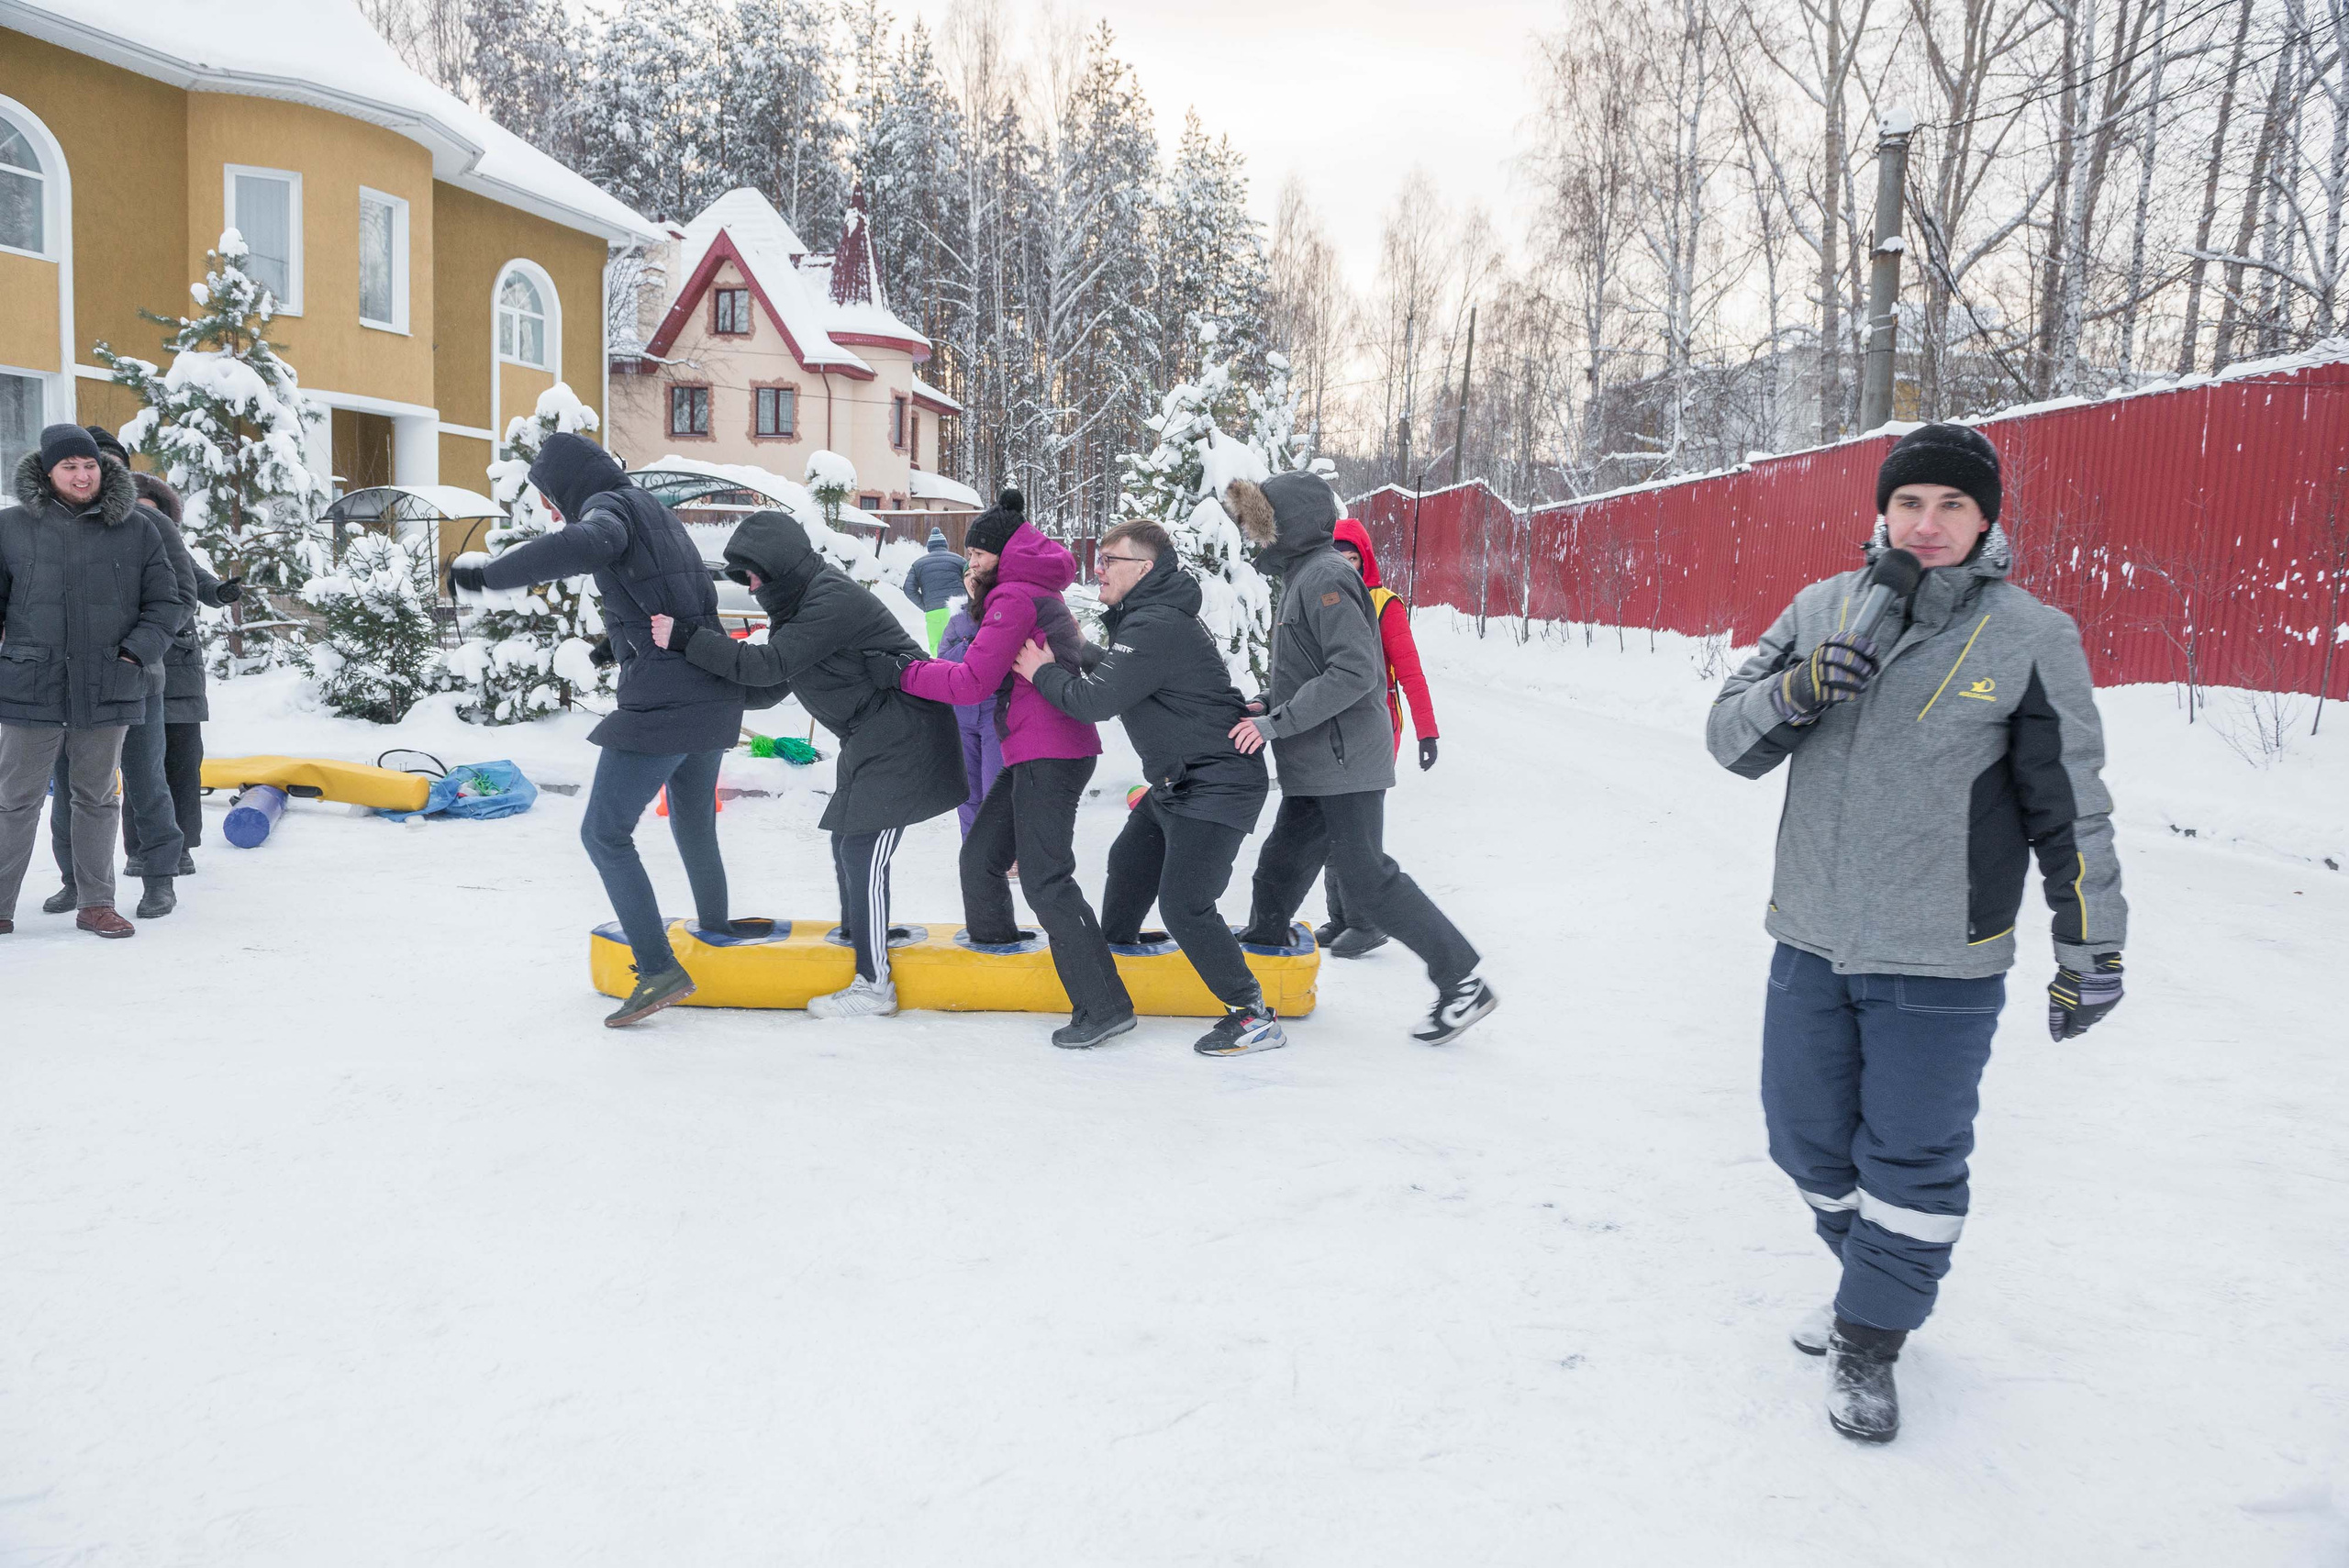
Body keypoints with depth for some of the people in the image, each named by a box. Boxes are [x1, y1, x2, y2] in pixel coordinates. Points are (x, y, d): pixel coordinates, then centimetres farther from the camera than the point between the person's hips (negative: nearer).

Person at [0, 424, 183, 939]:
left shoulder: (136, 529, 4)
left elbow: (166, 603, 7)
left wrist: (137, 651, -6)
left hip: (108, 689, 1)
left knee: (98, 799, 11)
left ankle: (96, 903, 21)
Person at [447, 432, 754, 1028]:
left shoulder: (610, 506, -7)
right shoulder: (657, 512, 20)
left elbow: (586, 545, -32)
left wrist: (487, 574, -29)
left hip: (663, 700, -9)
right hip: (714, 696, 9)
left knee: (604, 832, -4)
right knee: (693, 821, 26)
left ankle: (659, 969, -10)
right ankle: (714, 924, 44)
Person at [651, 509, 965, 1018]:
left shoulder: (832, 601, -20)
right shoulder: (797, 604, 13)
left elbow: (768, 665, -26)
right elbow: (771, 686, 15)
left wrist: (685, 640, -24)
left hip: (903, 736, -11)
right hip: (869, 738, 11)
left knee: (863, 855, -11)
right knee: (847, 845, 16)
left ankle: (874, 985, -6)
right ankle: (854, 942, 33)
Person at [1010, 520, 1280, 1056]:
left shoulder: (1157, 628, -23)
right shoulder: (1153, 617, 11)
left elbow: (1096, 700, -25)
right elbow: (1115, 671, 21)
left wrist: (1044, 673, -8)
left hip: (1216, 785, -11)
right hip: (1178, 781, 11)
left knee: (1183, 905, -14)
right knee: (1129, 861, 24)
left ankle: (1252, 1016, -6)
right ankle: (1112, 953, 46)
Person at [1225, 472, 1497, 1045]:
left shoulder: (1326, 576, -15)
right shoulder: (1301, 576, 16)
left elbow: (1355, 670, -24)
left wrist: (1276, 720, -22)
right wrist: (1266, 707, 7)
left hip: (1346, 761, -9)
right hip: (1316, 768, 10)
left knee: (1366, 878, -8)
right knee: (1280, 865, 15)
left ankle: (1462, 982, -2)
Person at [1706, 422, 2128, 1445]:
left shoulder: (2032, 639, -6)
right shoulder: (1824, 609, 3)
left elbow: (2073, 809, -1)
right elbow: (1730, 738, 2)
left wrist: (2090, 949, 1)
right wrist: (1799, 689, -18)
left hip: (1940, 963, -4)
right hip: (1811, 940, 4)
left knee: (1911, 1162, 6)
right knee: (1808, 1141, 16)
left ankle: (1870, 1338, 25)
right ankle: (1875, 1285, 41)